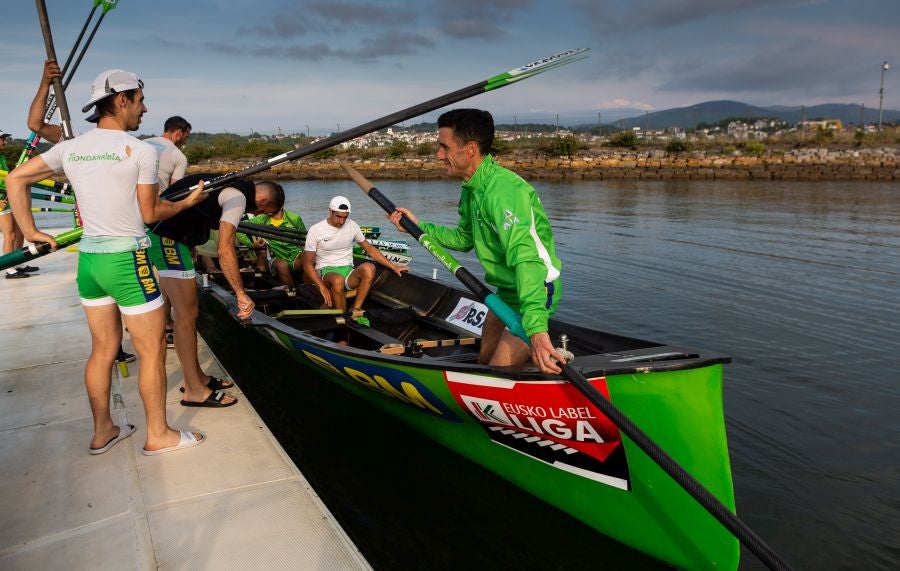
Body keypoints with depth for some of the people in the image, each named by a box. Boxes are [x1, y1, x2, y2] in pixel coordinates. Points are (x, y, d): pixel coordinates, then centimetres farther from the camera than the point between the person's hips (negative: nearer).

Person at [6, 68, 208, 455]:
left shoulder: (71, 148, 8)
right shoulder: (141, 150, -10)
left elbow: (15, 179, 11)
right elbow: (150, 213, -5)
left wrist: (29, 230, 14)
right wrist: (188, 202, 10)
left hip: (88, 259, 7)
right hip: (126, 260, -7)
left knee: (103, 349, 17)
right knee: (152, 350, 5)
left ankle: (103, 432, 28)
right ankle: (159, 435, 15)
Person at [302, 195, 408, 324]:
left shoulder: (352, 226, 8)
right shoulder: (315, 230, -3)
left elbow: (370, 249, 14)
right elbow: (308, 263, -4)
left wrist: (393, 266, 5)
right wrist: (322, 287, -19)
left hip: (348, 271, 3)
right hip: (325, 271, -3)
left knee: (369, 268, -31)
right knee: (337, 280, -41)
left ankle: (355, 311, -25)